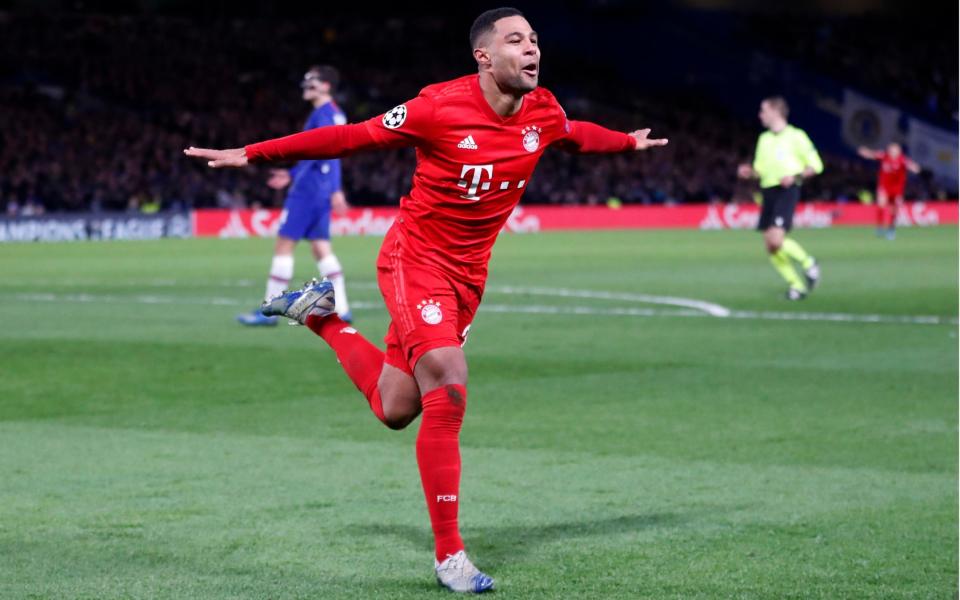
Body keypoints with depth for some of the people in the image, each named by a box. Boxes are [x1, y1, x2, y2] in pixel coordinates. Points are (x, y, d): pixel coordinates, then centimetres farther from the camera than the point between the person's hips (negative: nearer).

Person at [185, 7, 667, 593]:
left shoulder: (543, 112, -3)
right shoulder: (441, 107, -20)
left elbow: (575, 134, 22)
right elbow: (353, 136, -13)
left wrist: (628, 141, 38)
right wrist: (251, 154, -11)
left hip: (468, 275, 6)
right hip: (416, 259, -6)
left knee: (395, 408, 9)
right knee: (448, 388, -19)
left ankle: (322, 316, 35)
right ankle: (449, 555, -8)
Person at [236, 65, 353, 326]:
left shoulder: (323, 114, -12)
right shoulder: (335, 114, 17)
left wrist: (335, 190, -28)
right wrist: (293, 175, 31)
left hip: (307, 190, -9)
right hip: (321, 192, 9)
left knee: (284, 244, -5)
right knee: (321, 247, 9)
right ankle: (341, 308, 4)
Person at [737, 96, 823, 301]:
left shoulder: (795, 136, -2)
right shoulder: (764, 138, 17)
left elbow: (816, 165, -2)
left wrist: (795, 175, -16)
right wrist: (749, 172, 1)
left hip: (787, 191, -7)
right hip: (768, 192, 7)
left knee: (776, 240, -22)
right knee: (771, 248, 0)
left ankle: (808, 263, 2)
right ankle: (797, 285, 10)